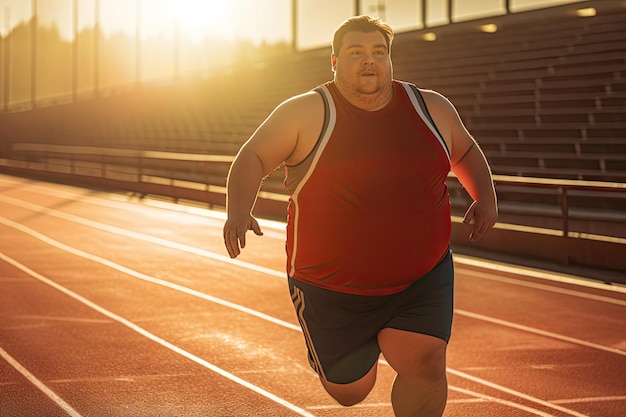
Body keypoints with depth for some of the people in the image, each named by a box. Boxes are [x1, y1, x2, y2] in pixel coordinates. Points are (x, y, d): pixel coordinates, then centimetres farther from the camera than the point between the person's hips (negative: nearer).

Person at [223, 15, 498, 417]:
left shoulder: (431, 108, 2)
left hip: (421, 281, 2)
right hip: (333, 289, -2)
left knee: (425, 365, -17)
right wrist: (239, 210, -26)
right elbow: (253, 158, -9)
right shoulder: (307, 112, -9)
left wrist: (486, 197, 2)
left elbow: (466, 151, 18)